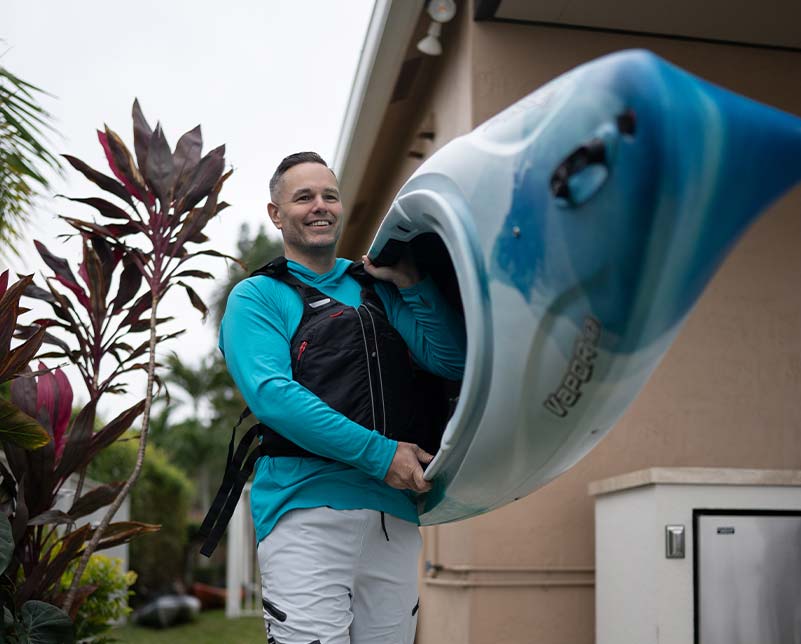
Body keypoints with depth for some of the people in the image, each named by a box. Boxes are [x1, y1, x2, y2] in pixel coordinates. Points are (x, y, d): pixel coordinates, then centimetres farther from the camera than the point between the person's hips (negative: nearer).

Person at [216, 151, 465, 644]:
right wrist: (377, 454, -17)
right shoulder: (258, 297, 6)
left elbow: (453, 361, 9)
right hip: (307, 505, -4)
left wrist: (411, 281, -1)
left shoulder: (377, 288, 20)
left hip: (396, 513, 5)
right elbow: (271, 395, -11)